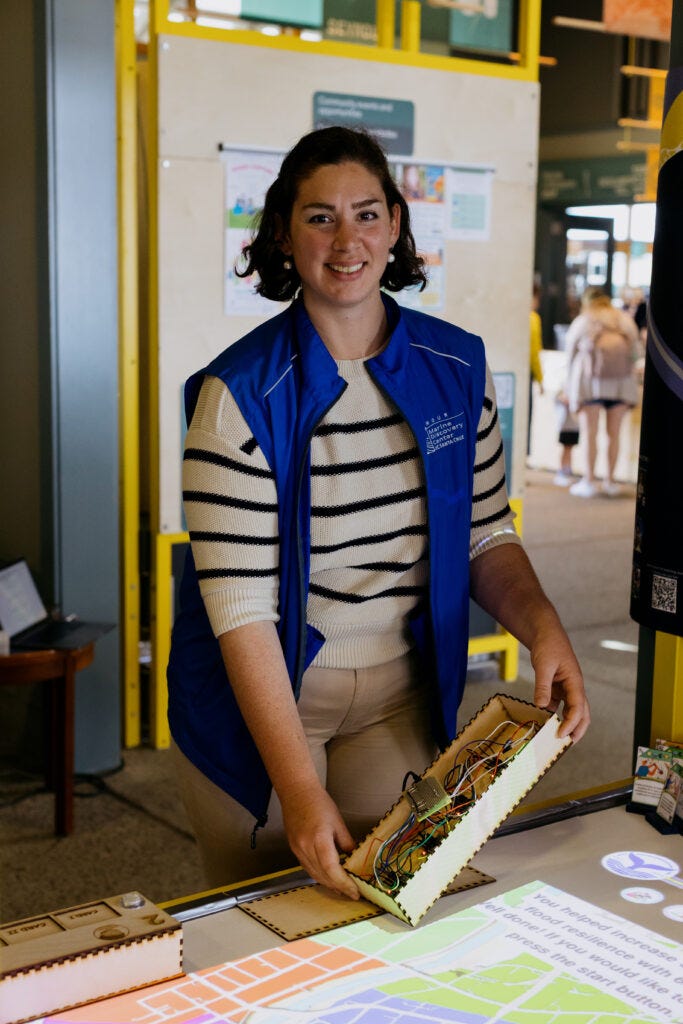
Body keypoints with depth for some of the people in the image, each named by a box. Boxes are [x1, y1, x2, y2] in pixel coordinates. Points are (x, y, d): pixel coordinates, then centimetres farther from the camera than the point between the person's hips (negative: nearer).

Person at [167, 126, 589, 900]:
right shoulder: (240, 393, -17)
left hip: (399, 698, 3)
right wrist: (299, 789, -28)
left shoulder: (457, 368, -3)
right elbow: (240, 605, -22)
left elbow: (485, 536, 5)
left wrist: (542, 627, -16)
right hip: (258, 696, -3)